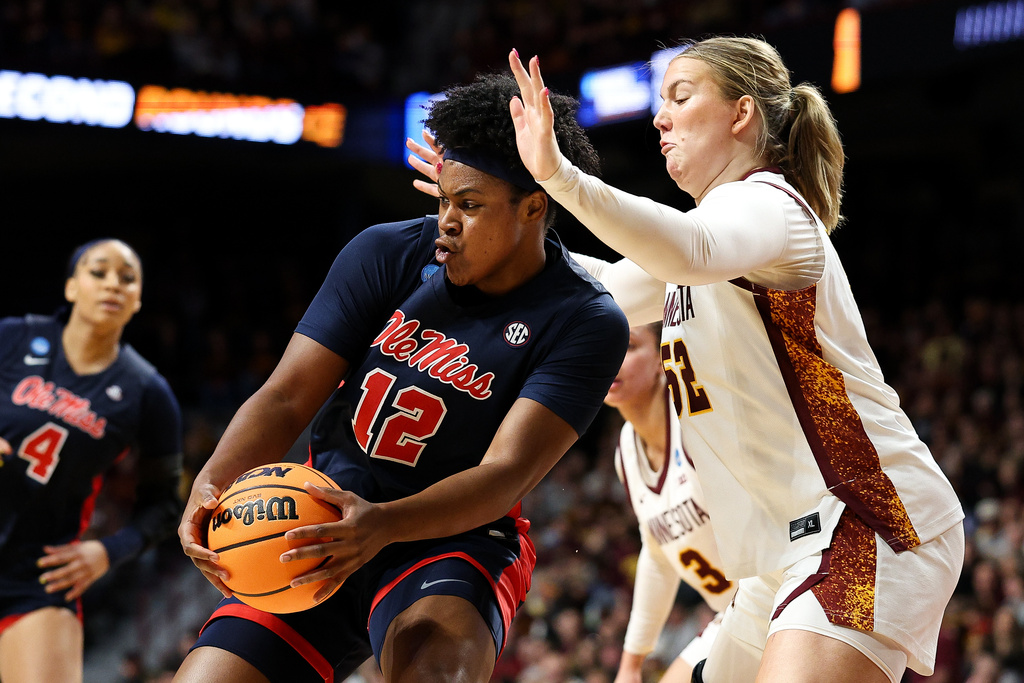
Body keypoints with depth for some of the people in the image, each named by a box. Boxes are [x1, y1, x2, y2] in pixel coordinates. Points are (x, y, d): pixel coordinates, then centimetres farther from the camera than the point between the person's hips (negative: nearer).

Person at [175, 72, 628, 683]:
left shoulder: (586, 323, -12)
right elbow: (286, 397, -5)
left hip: (455, 538, -4)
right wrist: (212, 485, -25)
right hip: (325, 523, 4)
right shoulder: (387, 254, -3)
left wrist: (382, 525, -39)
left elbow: (505, 476, -21)